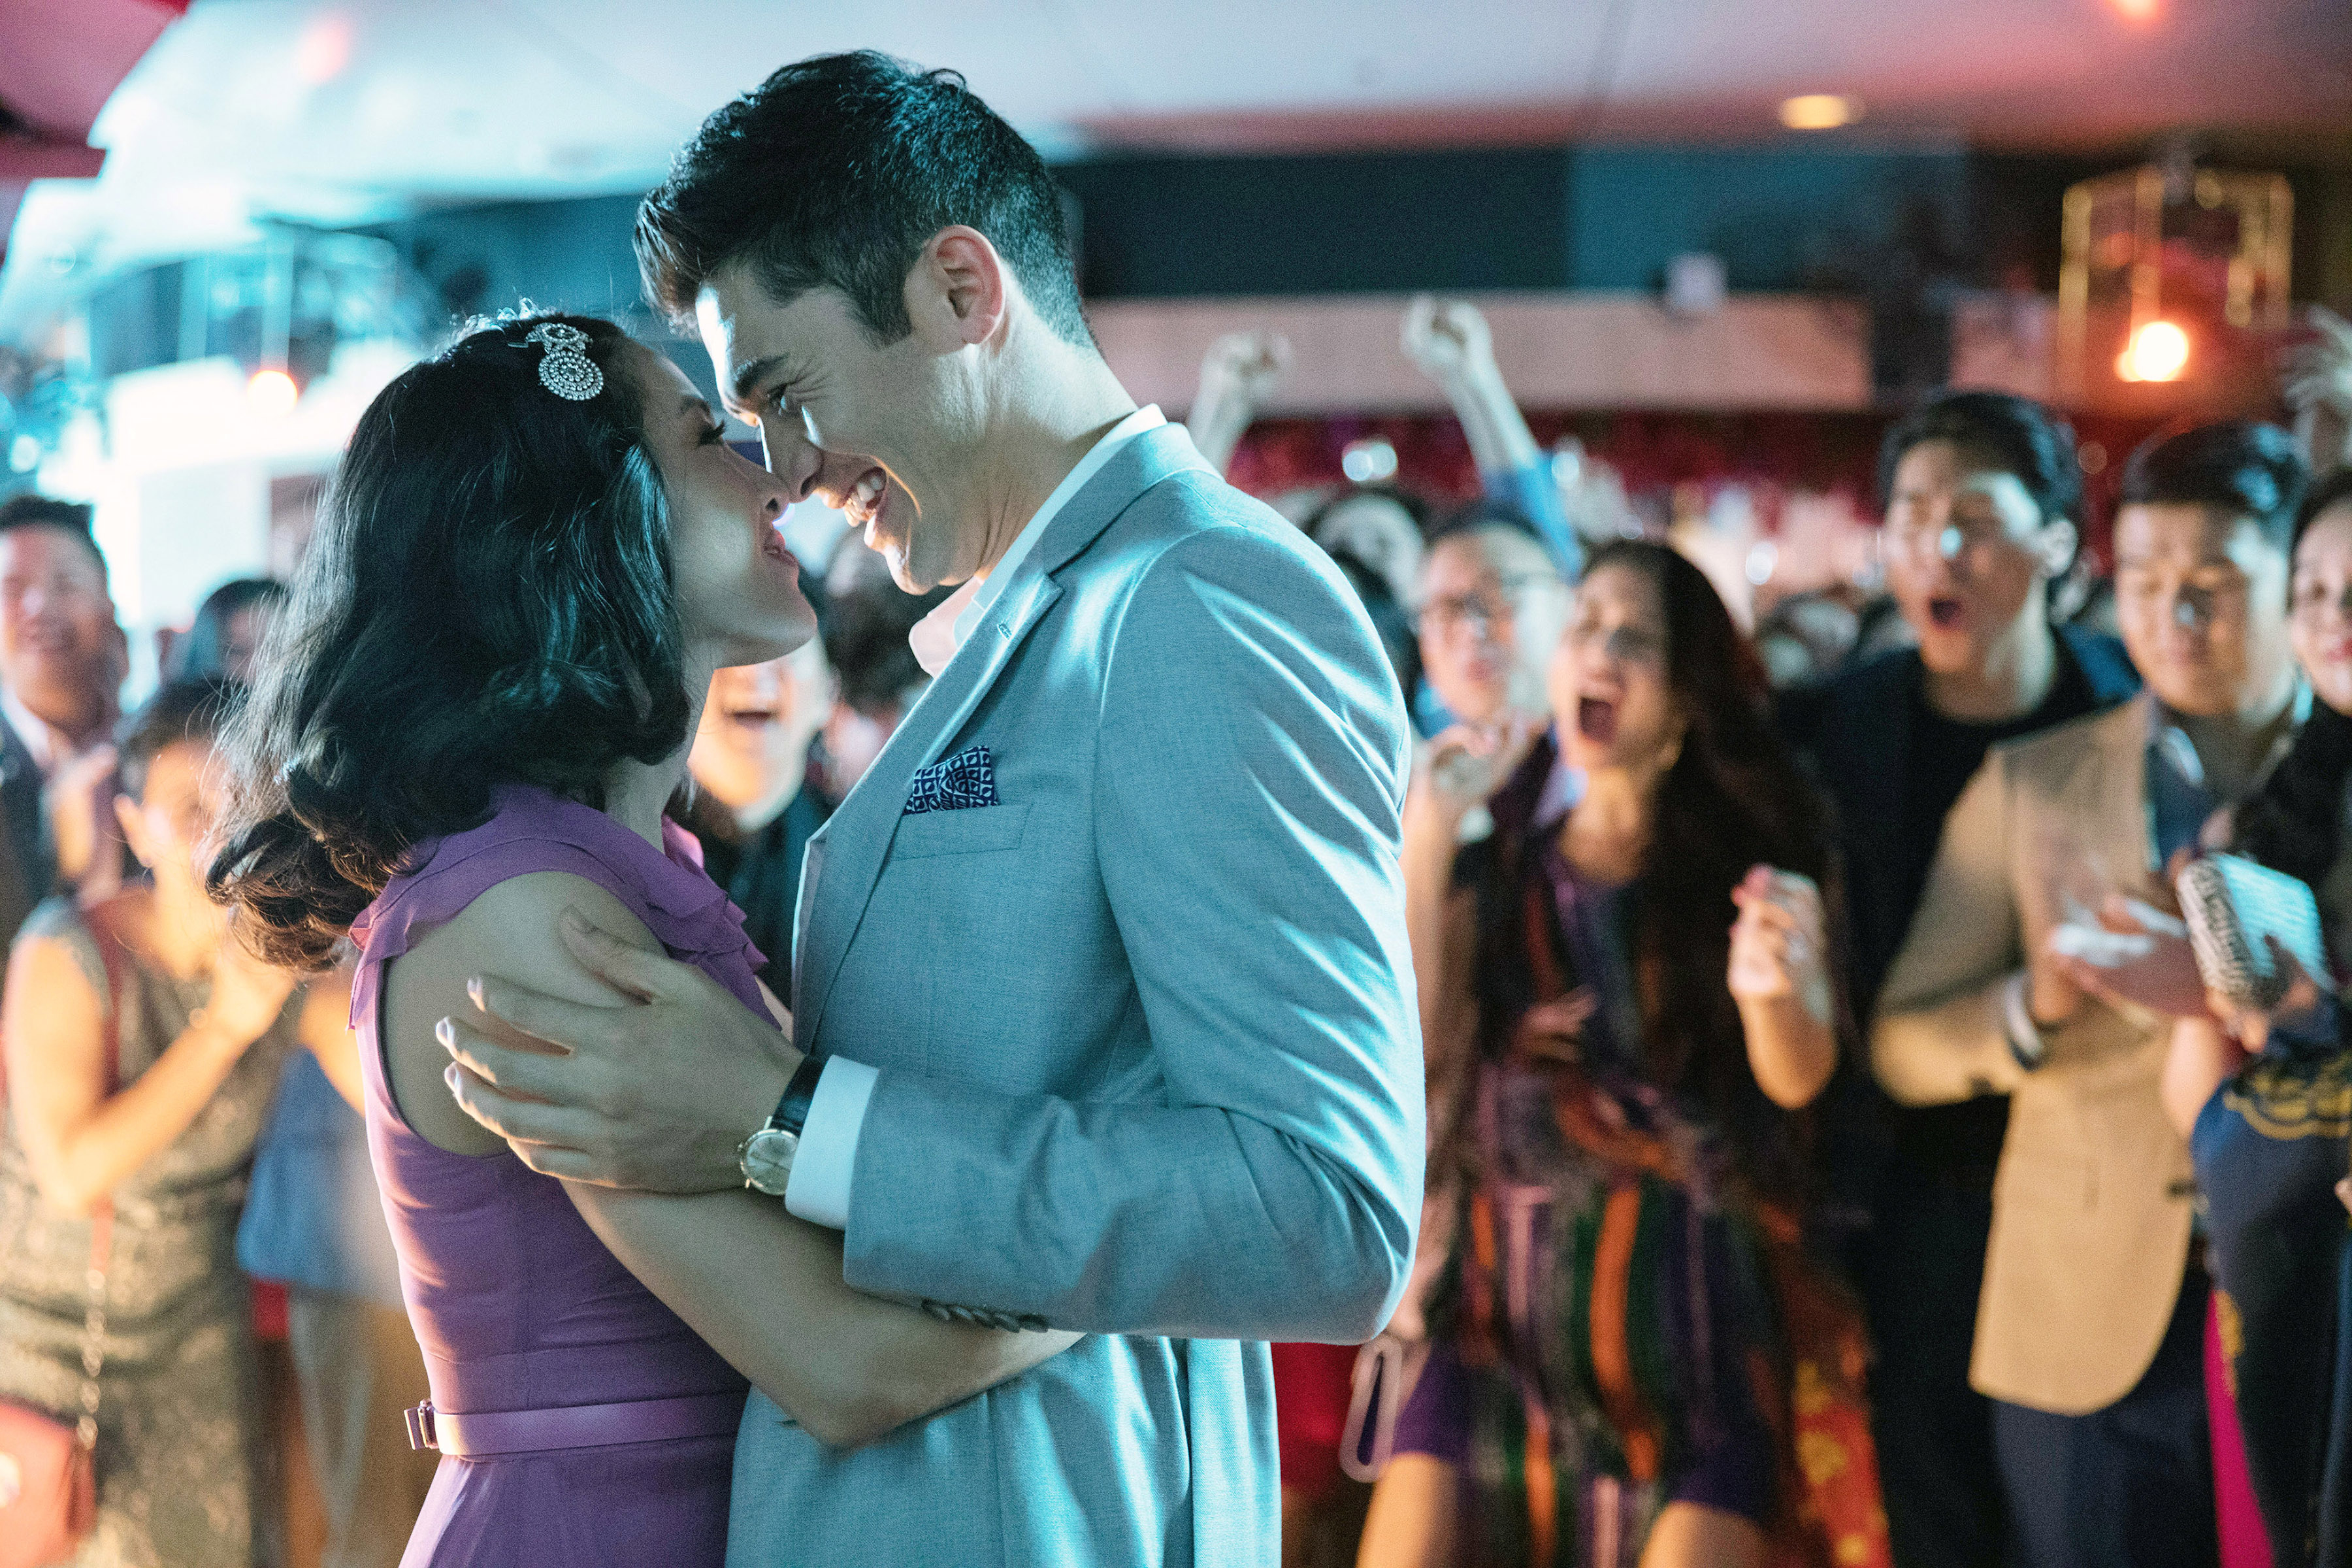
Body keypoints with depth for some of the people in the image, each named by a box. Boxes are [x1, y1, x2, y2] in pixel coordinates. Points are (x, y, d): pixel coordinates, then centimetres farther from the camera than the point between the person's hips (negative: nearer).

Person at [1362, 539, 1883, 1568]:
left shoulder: (1756, 855, 1)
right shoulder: (1497, 865, 6)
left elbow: (1797, 1078, -12)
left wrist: (1771, 988, -34)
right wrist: (1423, 846, -12)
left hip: (1698, 1318, -2)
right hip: (1509, 1299, 2)